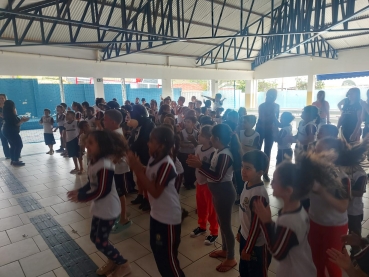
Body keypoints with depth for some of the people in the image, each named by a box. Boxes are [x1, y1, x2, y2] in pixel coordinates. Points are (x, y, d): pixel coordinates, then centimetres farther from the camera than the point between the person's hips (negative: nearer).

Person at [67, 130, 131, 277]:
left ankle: (123, 265, 25)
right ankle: (113, 261, 41)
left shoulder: (104, 165, -28)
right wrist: (79, 191, -4)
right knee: (94, 237, 20)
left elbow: (102, 191, -26)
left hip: (108, 209, -9)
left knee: (101, 242, 4)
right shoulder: (94, 162, 0)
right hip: (99, 207, 9)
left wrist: (82, 197, -16)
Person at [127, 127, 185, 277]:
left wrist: (137, 170, -28)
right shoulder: (154, 159, -1)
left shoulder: (166, 165, -27)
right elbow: (145, 180, 9)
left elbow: (155, 192, -27)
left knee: (168, 255, 7)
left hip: (169, 217, -9)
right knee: (157, 248, 25)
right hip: (156, 213, 9)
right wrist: (137, 166, -7)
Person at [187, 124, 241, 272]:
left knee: (225, 225, 4)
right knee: (221, 222, 22)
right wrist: (199, 162, -4)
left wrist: (200, 165, -31)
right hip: (219, 192, 10)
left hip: (225, 193, -10)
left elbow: (217, 177, -29)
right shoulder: (219, 151, 5)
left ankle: (231, 259, 22)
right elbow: (213, 169, 6)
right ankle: (225, 250, 41)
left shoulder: (225, 155, -25)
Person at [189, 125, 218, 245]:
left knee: (211, 209, 8)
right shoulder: (198, 148, 0)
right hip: (200, 182, 7)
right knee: (200, 206, 22)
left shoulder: (213, 152, -24)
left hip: (209, 184, -7)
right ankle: (202, 226, 43)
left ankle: (214, 232, 25)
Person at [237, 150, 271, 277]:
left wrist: (248, 249, -14)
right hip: (245, 236, 8)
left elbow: (256, 225, -24)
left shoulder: (259, 195, -32)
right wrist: (240, 231, 17)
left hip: (257, 244, -8)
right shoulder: (247, 183, -6)